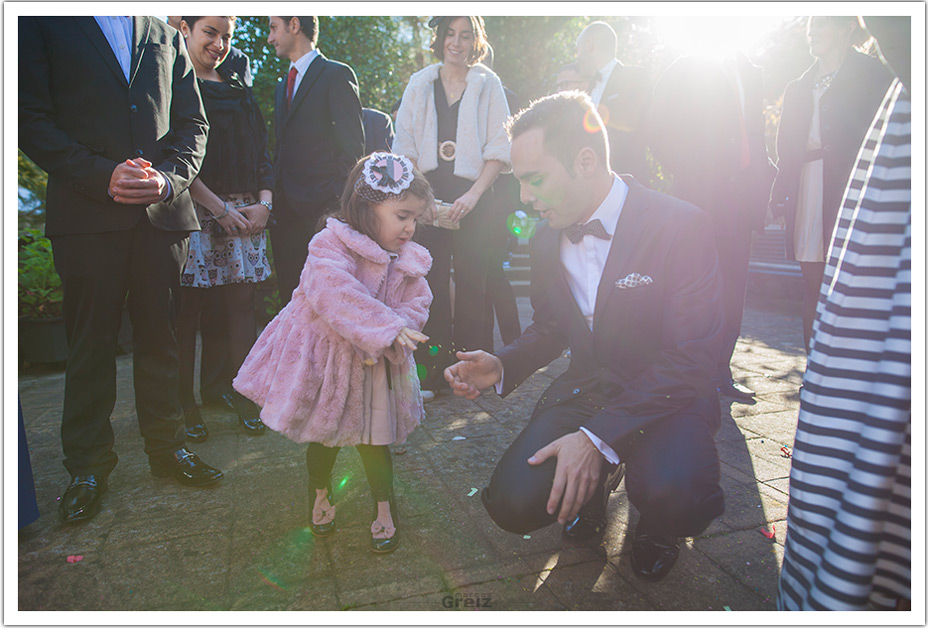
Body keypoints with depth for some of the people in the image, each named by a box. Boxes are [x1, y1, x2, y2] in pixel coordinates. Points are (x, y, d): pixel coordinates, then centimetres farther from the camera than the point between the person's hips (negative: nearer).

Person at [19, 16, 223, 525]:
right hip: (87, 213, -2)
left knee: (160, 336, 8)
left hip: (162, 212, 3)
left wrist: (170, 179, -7)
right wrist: (102, 175, -14)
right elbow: (32, 120, -1)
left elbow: (193, 125, 11)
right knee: (90, 342, 4)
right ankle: (88, 467, 17)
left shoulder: (168, 39, 18)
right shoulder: (42, 26, 8)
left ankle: (166, 447, 21)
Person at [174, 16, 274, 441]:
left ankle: (240, 390, 9)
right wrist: (217, 206, -13)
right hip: (195, 209, -5)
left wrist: (264, 202, 1)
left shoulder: (238, 91, 21)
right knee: (188, 307, -3)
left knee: (242, 300, 0)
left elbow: (260, 151, 17)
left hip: (245, 210, 5)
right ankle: (185, 402, 6)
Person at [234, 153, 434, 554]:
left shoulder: (408, 261, -4)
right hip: (325, 360, -2)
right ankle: (320, 494, 44)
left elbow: (417, 305, -5)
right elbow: (336, 295, -34)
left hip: (374, 366, 3)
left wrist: (384, 344, -23)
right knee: (323, 437, 17)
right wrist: (386, 328, -39)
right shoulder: (330, 248, -20)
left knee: (374, 440, 8)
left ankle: (385, 507, 29)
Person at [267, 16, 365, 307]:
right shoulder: (282, 87, 24)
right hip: (287, 212, 7)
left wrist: (336, 205, -15)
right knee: (290, 297, 8)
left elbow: (352, 148, -9)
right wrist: (273, 201, 11)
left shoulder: (337, 75, -1)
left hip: (322, 209, -7)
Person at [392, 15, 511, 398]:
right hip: (428, 193, 2)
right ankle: (432, 370, 5)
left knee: (471, 278, -2)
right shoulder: (419, 85, 12)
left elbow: (498, 150, 1)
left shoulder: (488, 84, 7)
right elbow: (405, 147, 10)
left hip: (472, 196, -1)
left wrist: (473, 195, -11)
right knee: (431, 278, -2)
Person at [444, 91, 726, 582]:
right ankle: (595, 485, 18)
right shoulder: (546, 240, 1)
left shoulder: (681, 226, -18)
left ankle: (658, 524, 6)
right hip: (584, 389, 4)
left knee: (668, 493, -35)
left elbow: (690, 356, -21)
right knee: (512, 504, -17)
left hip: (668, 395, -3)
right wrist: (502, 367, -9)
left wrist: (599, 437, -29)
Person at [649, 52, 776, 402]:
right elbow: (659, 135, -3)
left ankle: (721, 369, 12)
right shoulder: (684, 70, 3)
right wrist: (690, 174, -9)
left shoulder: (750, 73, 21)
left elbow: (754, 133, 21)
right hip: (698, 195, -5)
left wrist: (762, 173, 6)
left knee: (732, 284, 4)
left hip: (738, 194, 6)